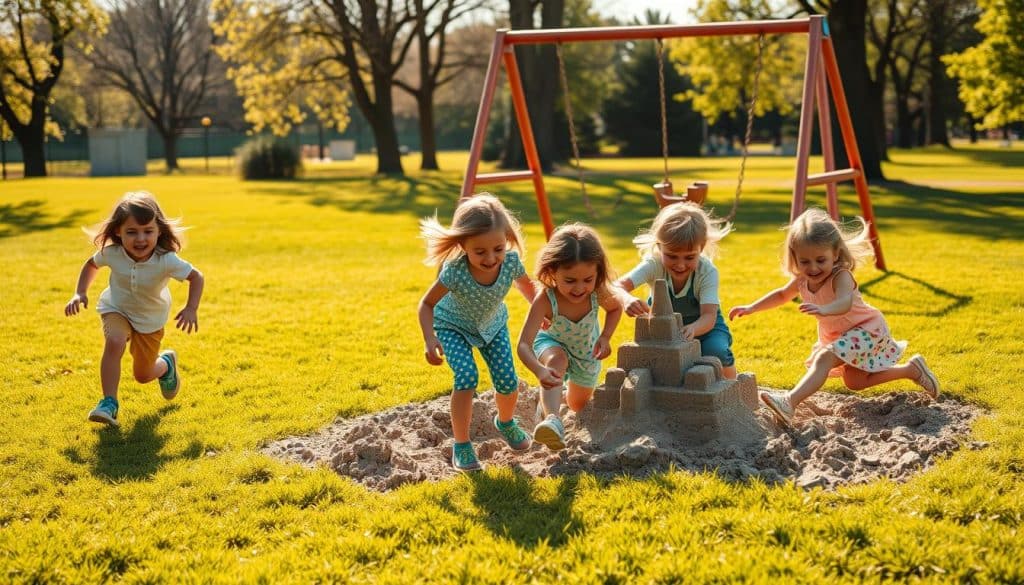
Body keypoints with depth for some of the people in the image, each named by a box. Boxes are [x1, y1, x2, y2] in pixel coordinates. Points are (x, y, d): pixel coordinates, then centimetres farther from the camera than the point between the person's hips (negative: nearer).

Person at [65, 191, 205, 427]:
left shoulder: (166, 260, -33)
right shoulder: (111, 253, -25)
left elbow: (196, 277, -18)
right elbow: (91, 264, -2)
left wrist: (191, 309, -30)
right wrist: (79, 293, -13)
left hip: (150, 318, 0)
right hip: (116, 309, 1)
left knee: (143, 375, 12)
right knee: (114, 343, -33)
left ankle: (167, 363, 48)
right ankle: (109, 403, -23)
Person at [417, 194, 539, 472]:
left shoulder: (511, 261, -31)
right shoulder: (454, 271, -39)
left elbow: (526, 285, -5)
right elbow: (427, 304, -24)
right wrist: (430, 339, -37)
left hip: (492, 324, 3)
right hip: (453, 326, -3)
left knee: (508, 382, -3)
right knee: (467, 378, -24)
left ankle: (506, 423, 33)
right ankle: (461, 445, -5)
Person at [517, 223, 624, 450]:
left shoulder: (598, 293, -33)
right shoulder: (545, 300, -42)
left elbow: (616, 308, -6)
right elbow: (524, 345, -48)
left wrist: (605, 337, -23)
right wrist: (540, 371, -68)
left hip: (587, 351, 4)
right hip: (553, 344, -3)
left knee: (578, 405, 20)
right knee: (556, 361, -41)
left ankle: (552, 398, 54)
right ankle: (552, 419, -52)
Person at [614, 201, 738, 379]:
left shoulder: (707, 271, -28)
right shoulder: (654, 265, -28)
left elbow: (709, 316, -38)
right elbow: (617, 286, -42)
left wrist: (692, 330, -62)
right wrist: (626, 299, -68)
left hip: (703, 324, -1)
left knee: (715, 351, -30)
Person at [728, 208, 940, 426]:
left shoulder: (841, 276, -34)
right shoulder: (802, 280, -12)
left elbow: (845, 303, -57)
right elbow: (782, 295, 11)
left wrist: (824, 310, -78)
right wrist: (751, 308, 4)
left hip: (865, 329, -10)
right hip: (839, 334, 10)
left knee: (824, 359, -33)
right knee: (855, 383, 23)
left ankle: (789, 402, -49)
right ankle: (911, 369, 35)